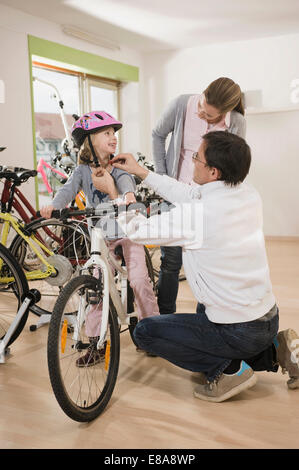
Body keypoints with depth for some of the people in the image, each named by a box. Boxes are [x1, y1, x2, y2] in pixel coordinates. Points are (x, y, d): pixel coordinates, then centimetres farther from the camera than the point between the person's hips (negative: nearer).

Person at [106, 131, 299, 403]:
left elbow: (137, 230, -12)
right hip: (270, 318, 8)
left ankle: (228, 369, 0)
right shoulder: (250, 196, -3)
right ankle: (275, 350, 19)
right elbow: (190, 194, 10)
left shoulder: (197, 215, -27)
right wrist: (142, 172, 14)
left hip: (239, 333, -7)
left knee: (145, 331, 3)